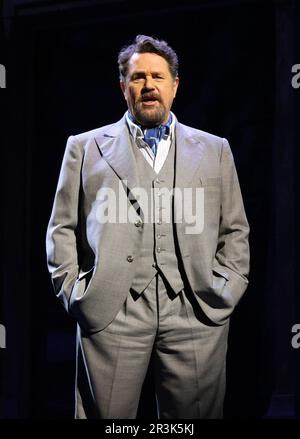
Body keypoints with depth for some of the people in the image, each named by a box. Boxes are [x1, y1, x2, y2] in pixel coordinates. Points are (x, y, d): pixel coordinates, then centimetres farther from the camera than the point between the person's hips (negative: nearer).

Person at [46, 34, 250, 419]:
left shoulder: (214, 150, 16)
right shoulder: (85, 147, 12)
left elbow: (234, 230, 15)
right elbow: (63, 228, 10)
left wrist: (227, 290, 4)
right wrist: (73, 291, 0)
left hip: (196, 315, 1)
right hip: (110, 314, -1)